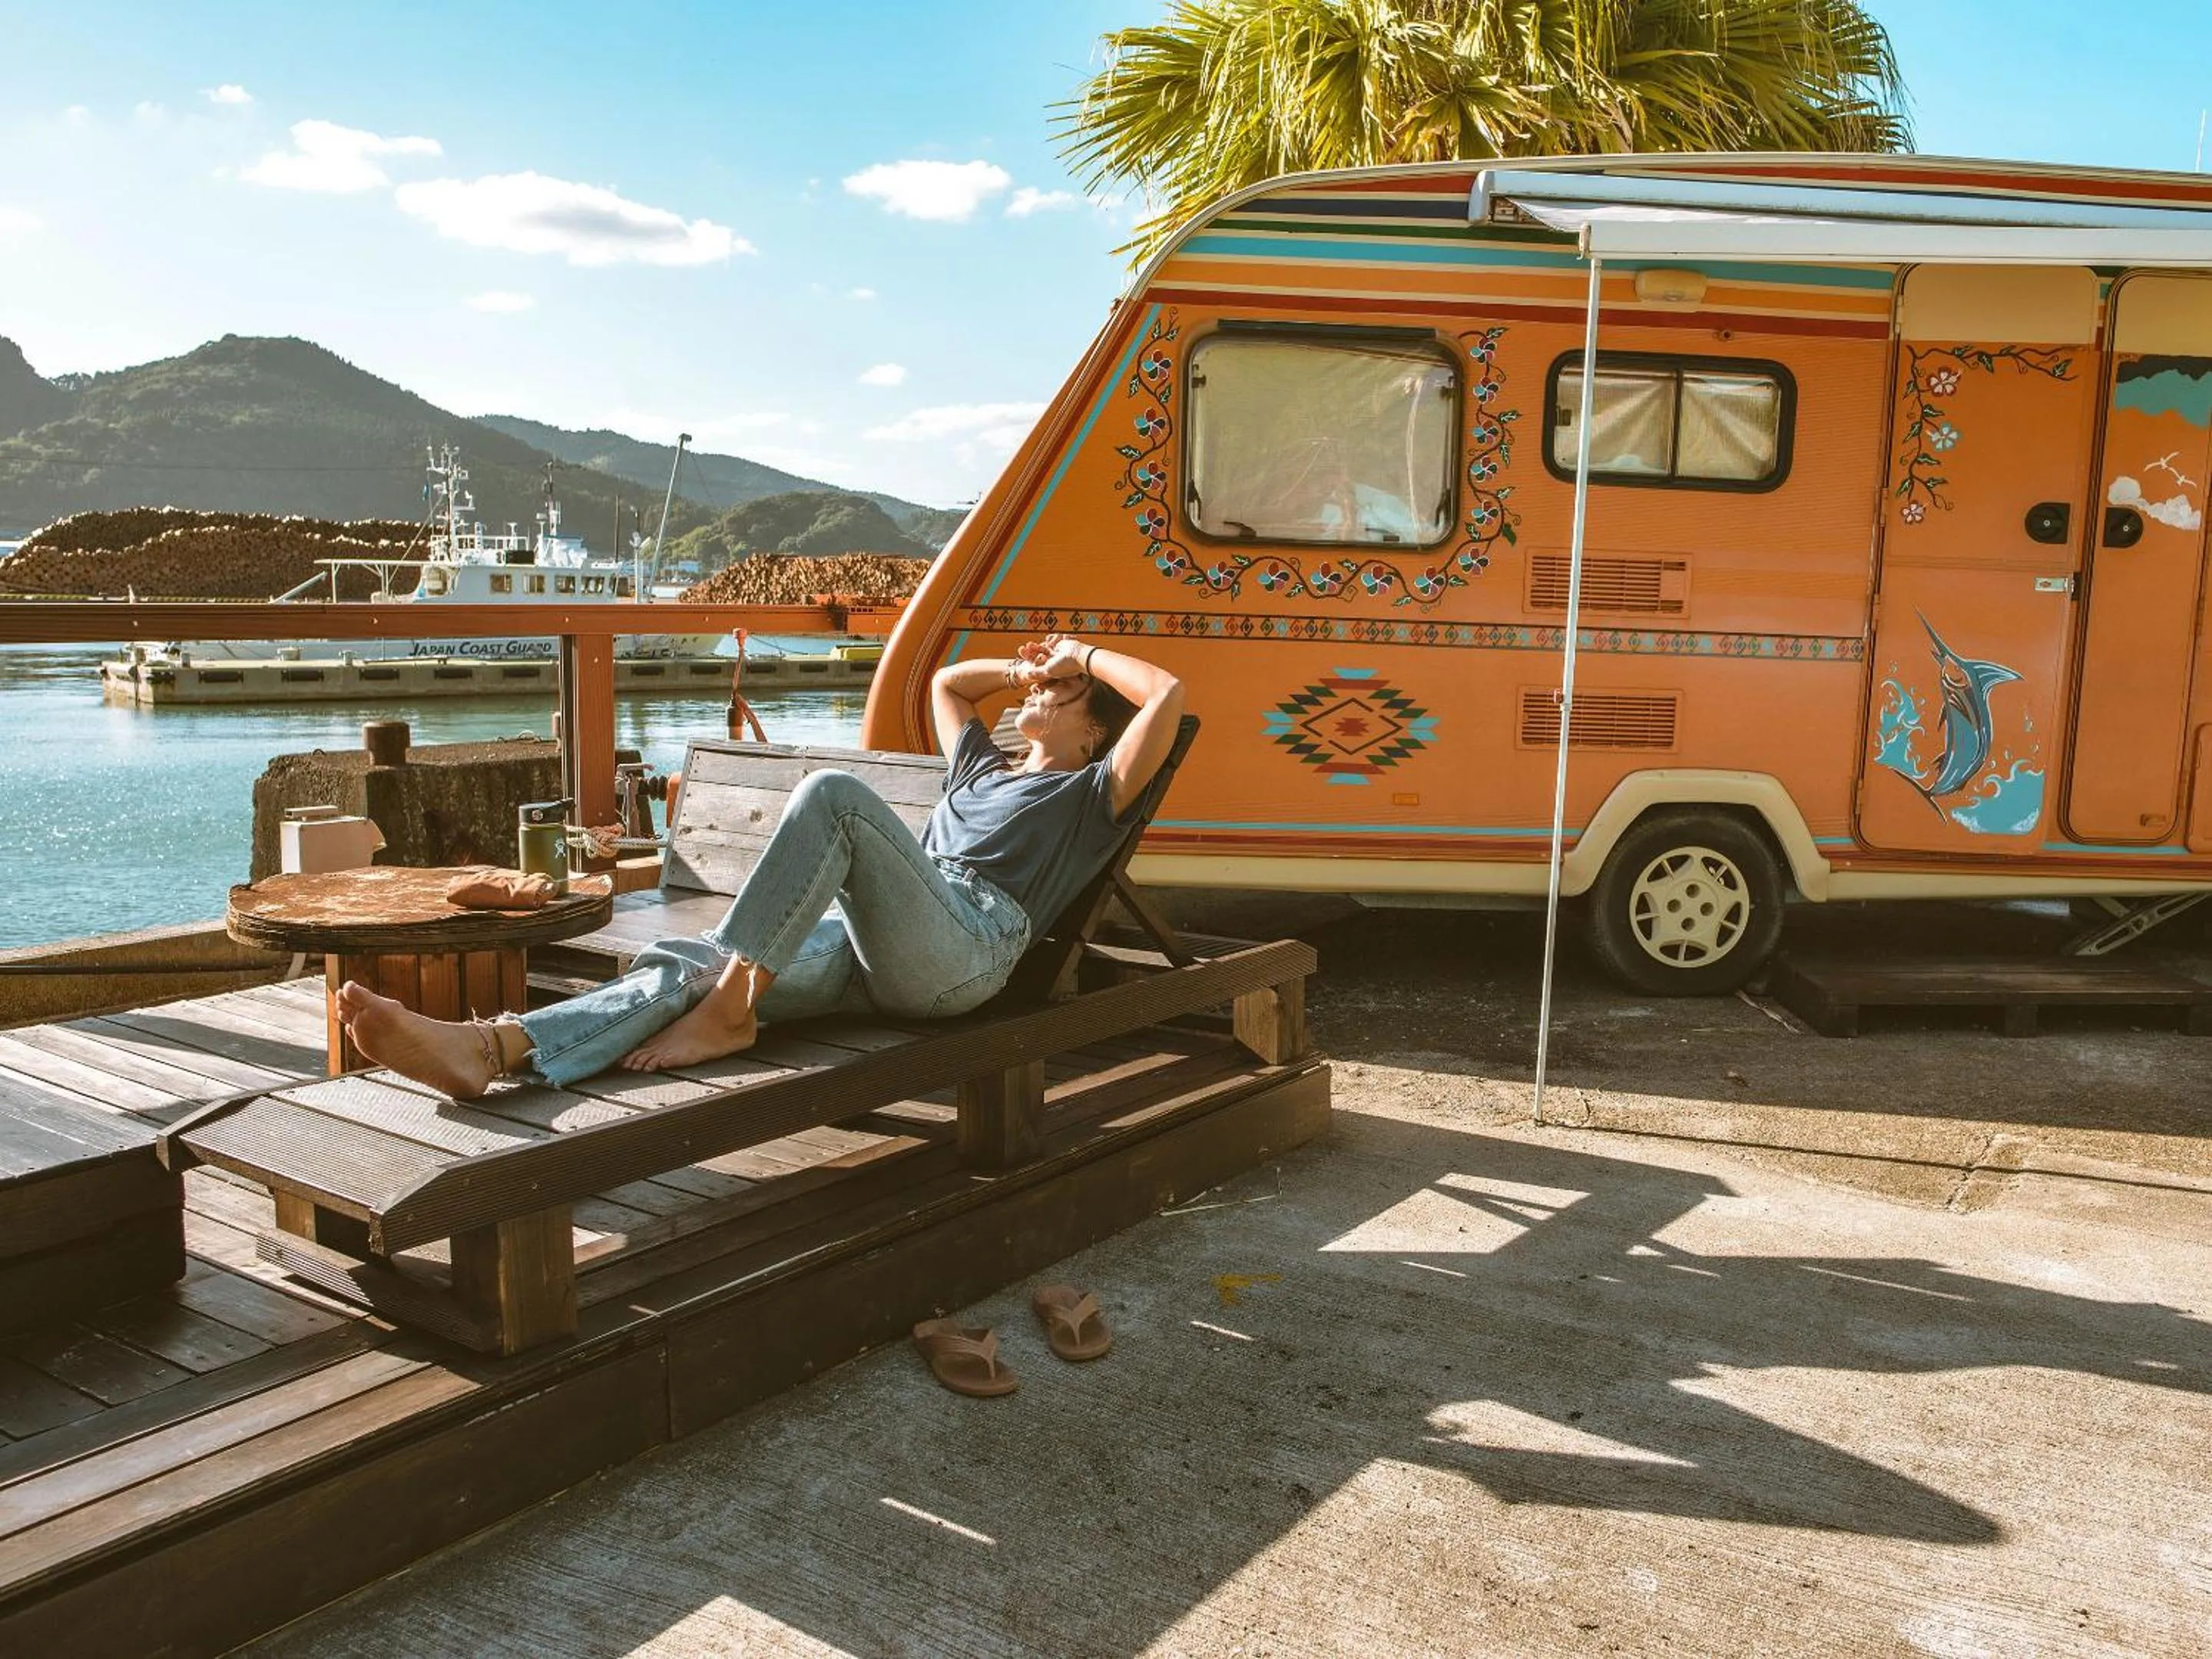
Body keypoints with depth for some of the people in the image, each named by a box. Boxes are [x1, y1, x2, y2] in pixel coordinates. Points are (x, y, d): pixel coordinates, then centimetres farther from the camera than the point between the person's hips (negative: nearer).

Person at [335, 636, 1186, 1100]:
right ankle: (492, 1047, -40)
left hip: (964, 945, -7)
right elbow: (943, 681, 55)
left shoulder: (1087, 794, 20)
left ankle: (729, 1004, -31)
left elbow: (1168, 694, 8)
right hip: (863, 943, 7)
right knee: (686, 961, -19)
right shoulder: (980, 769, 40)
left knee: (832, 792, -30)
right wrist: (1021, 667, 45)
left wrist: (1082, 656, 22)